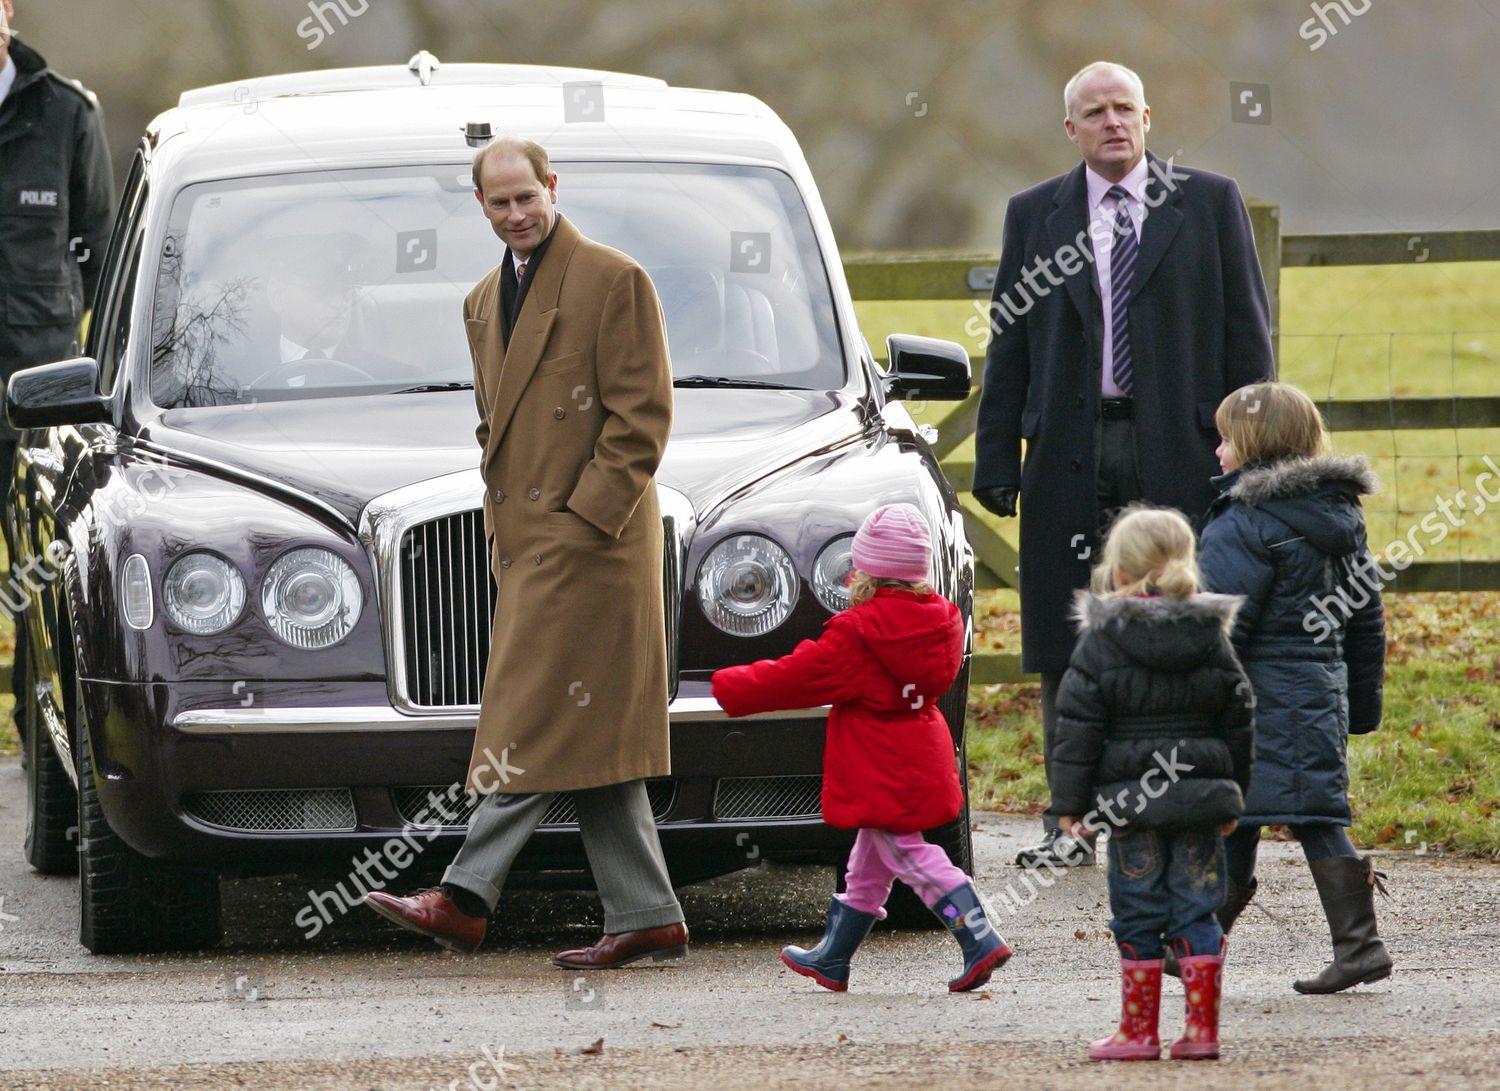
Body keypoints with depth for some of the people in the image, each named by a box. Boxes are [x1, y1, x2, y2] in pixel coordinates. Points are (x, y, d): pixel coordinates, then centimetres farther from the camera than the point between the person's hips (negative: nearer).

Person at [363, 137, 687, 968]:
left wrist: (582, 516, -15)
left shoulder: (613, 282, -6)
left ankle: (465, 899, -15)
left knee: (538, 726, -10)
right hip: (522, 541, 9)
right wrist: (502, 529, 14)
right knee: (588, 740, 7)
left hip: (586, 536, -9)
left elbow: (642, 417, -11)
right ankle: (646, 918, 8)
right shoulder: (485, 302, 19)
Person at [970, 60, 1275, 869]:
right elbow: (1008, 345, 10)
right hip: (1072, 454, 2)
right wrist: (997, 460, 3)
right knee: (1067, 649, 2)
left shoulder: (1209, 203, 6)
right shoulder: (1035, 215, 10)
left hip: (1180, 451, -1)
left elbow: (1246, 332, 5)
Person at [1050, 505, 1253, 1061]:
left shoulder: (1100, 644, -6)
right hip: (1202, 797, 3)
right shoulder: (1212, 639, 6)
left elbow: (1078, 729, -7)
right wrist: (1232, 796, 20)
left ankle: (1138, 1032, 8)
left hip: (1132, 804, -3)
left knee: (1138, 916, 4)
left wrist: (1071, 802, -1)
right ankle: (1202, 1030, 4)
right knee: (1196, 912, 7)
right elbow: (1239, 724, 12)